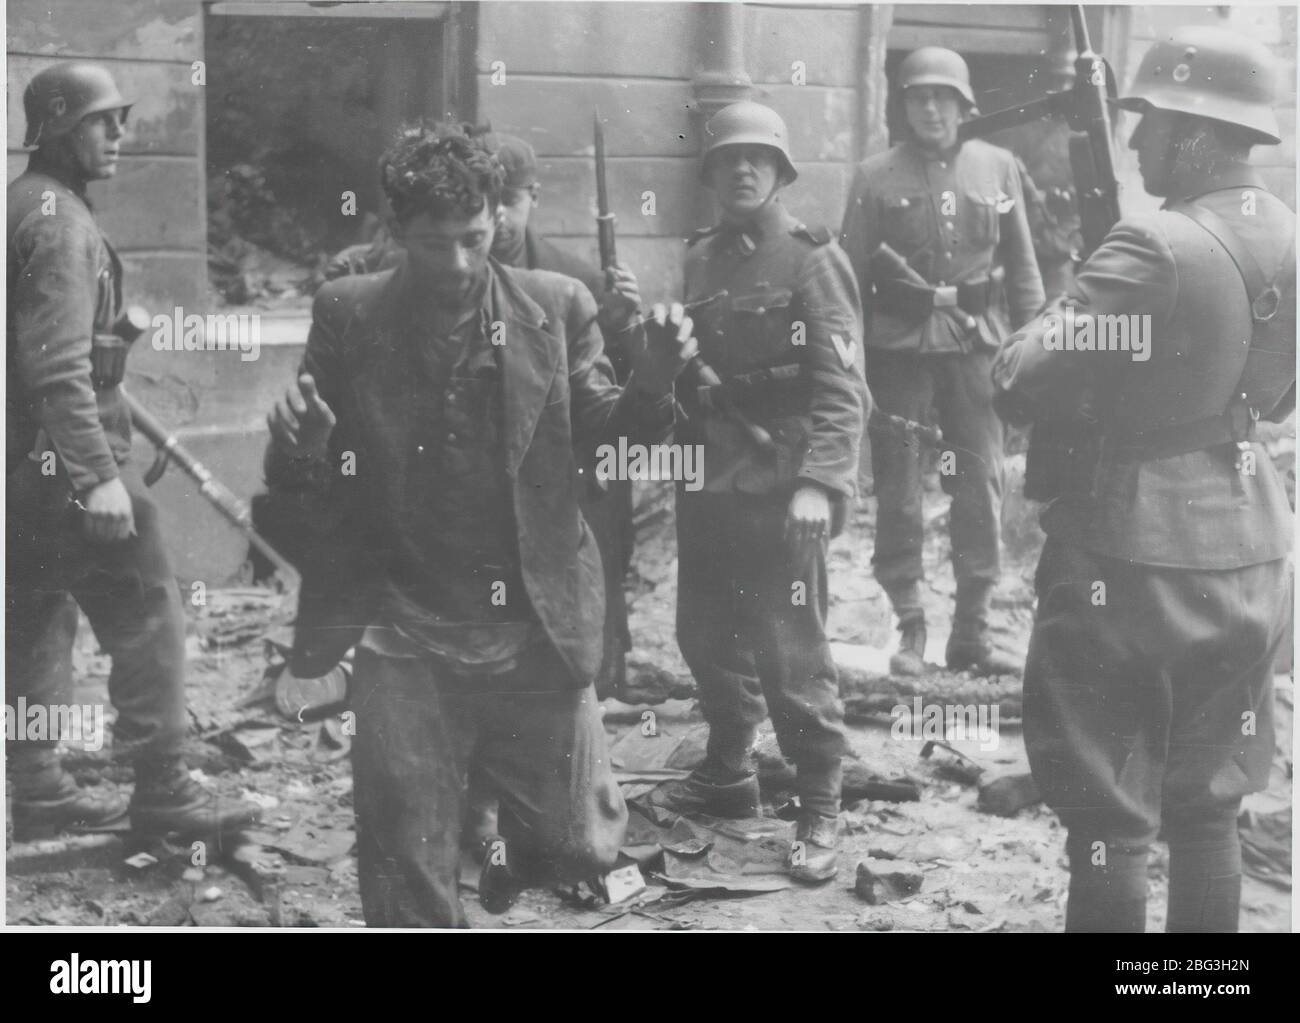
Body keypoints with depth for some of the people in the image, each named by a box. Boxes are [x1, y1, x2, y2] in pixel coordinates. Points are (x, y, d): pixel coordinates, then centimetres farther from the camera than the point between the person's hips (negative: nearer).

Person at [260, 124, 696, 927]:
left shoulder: (557, 305, 0)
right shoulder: (349, 314, -2)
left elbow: (601, 424, -1)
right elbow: (308, 493, 3)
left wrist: (653, 380, -22)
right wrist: (301, 450, -20)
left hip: (534, 632, 1)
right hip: (405, 639, -1)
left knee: (587, 847, 9)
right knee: (409, 882, 5)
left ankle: (511, 805, 43)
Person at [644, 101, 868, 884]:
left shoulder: (811, 258, -7)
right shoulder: (702, 258, 11)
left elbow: (841, 384, -14)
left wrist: (819, 482, -24)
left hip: (781, 485, -6)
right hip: (708, 478, 7)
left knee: (791, 648, -3)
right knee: (707, 634, 15)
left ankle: (822, 809, 9)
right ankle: (729, 774, 33)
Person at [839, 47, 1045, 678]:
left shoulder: (998, 168, 6)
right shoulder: (876, 177, 2)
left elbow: (1022, 266, 9)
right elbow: (851, 272, 2)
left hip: (976, 344, 1)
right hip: (898, 347, -1)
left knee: (981, 488, 3)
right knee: (898, 490, 2)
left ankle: (972, 631, 12)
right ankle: (908, 627, 13)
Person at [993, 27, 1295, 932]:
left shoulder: (1153, 249, -20)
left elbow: (1020, 387, -19)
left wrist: (1063, 313, -1)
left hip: (1134, 557, -7)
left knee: (1108, 816, 4)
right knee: (1210, 806, 17)